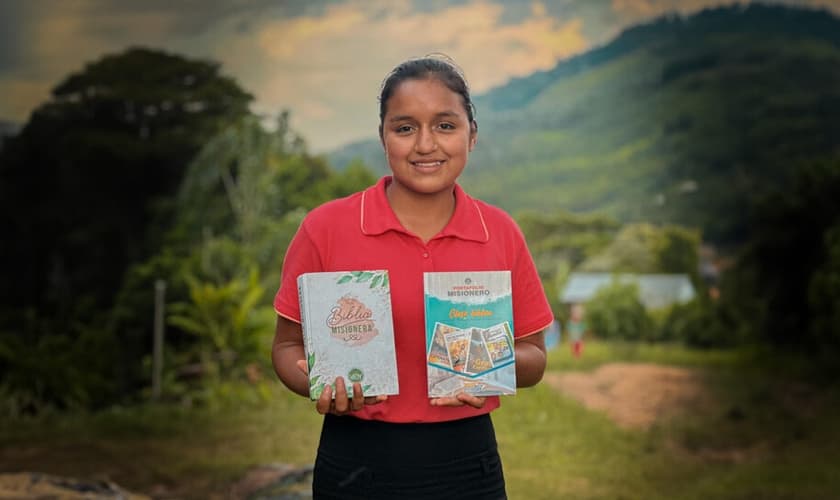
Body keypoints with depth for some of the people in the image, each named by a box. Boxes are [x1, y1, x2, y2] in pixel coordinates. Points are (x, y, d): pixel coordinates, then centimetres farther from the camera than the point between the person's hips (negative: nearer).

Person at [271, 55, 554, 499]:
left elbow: (533, 357, 6)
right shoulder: (326, 227, -9)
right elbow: (288, 346, 0)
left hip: (468, 463, 2)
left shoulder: (501, 232, -2)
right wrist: (322, 386, -20)